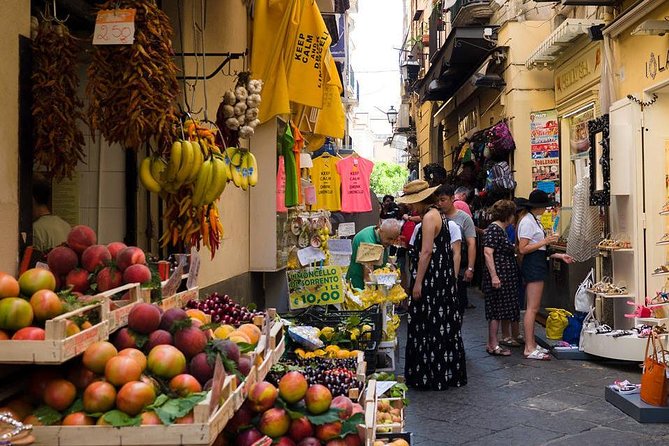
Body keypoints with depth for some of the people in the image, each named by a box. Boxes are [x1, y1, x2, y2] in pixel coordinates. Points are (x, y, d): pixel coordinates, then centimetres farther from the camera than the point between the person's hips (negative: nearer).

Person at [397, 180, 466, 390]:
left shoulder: (429, 217, -15)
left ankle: (432, 377, 4)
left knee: (430, 326, -3)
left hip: (432, 279, -10)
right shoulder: (437, 215, 15)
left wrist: (418, 283, -19)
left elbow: (426, 251, -20)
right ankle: (448, 373, 22)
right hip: (443, 278, 10)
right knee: (443, 325, 14)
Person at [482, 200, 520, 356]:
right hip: (498, 276, -10)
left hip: (506, 277, 10)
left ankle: (492, 344, 17)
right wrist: (494, 276, -25)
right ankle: (493, 345, 2)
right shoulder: (494, 229, -14)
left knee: (498, 311, 11)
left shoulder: (501, 229, 16)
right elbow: (488, 252, -21)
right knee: (496, 310, -4)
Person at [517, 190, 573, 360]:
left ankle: (531, 344, 16)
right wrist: (544, 241, -18)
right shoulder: (527, 221, -13)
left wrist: (559, 255, 17)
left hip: (538, 264, 10)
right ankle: (529, 349, -8)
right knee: (532, 308, -10)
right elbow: (523, 249, -19)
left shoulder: (534, 220, 19)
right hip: (533, 265, -10)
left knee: (533, 307, 11)